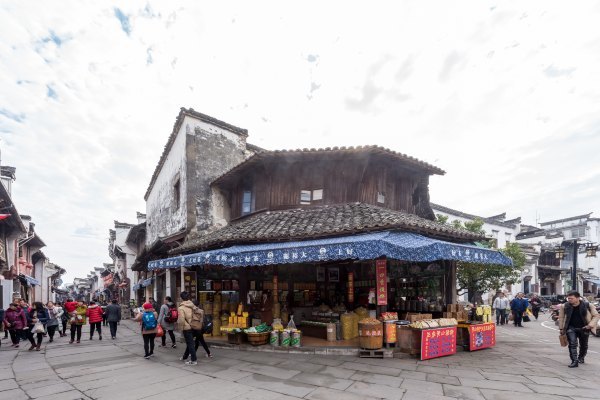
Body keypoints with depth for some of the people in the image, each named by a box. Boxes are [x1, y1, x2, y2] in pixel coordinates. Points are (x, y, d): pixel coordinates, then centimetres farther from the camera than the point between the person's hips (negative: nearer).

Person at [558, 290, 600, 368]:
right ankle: (574, 361, -12)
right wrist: (561, 328, 4)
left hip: (584, 329, 0)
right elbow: (561, 317, 4)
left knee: (583, 345, 16)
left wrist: (590, 325, -16)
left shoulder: (587, 306, -11)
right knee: (572, 344, -13)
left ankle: (581, 358, 40)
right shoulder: (565, 306, -7)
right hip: (571, 328, 0)